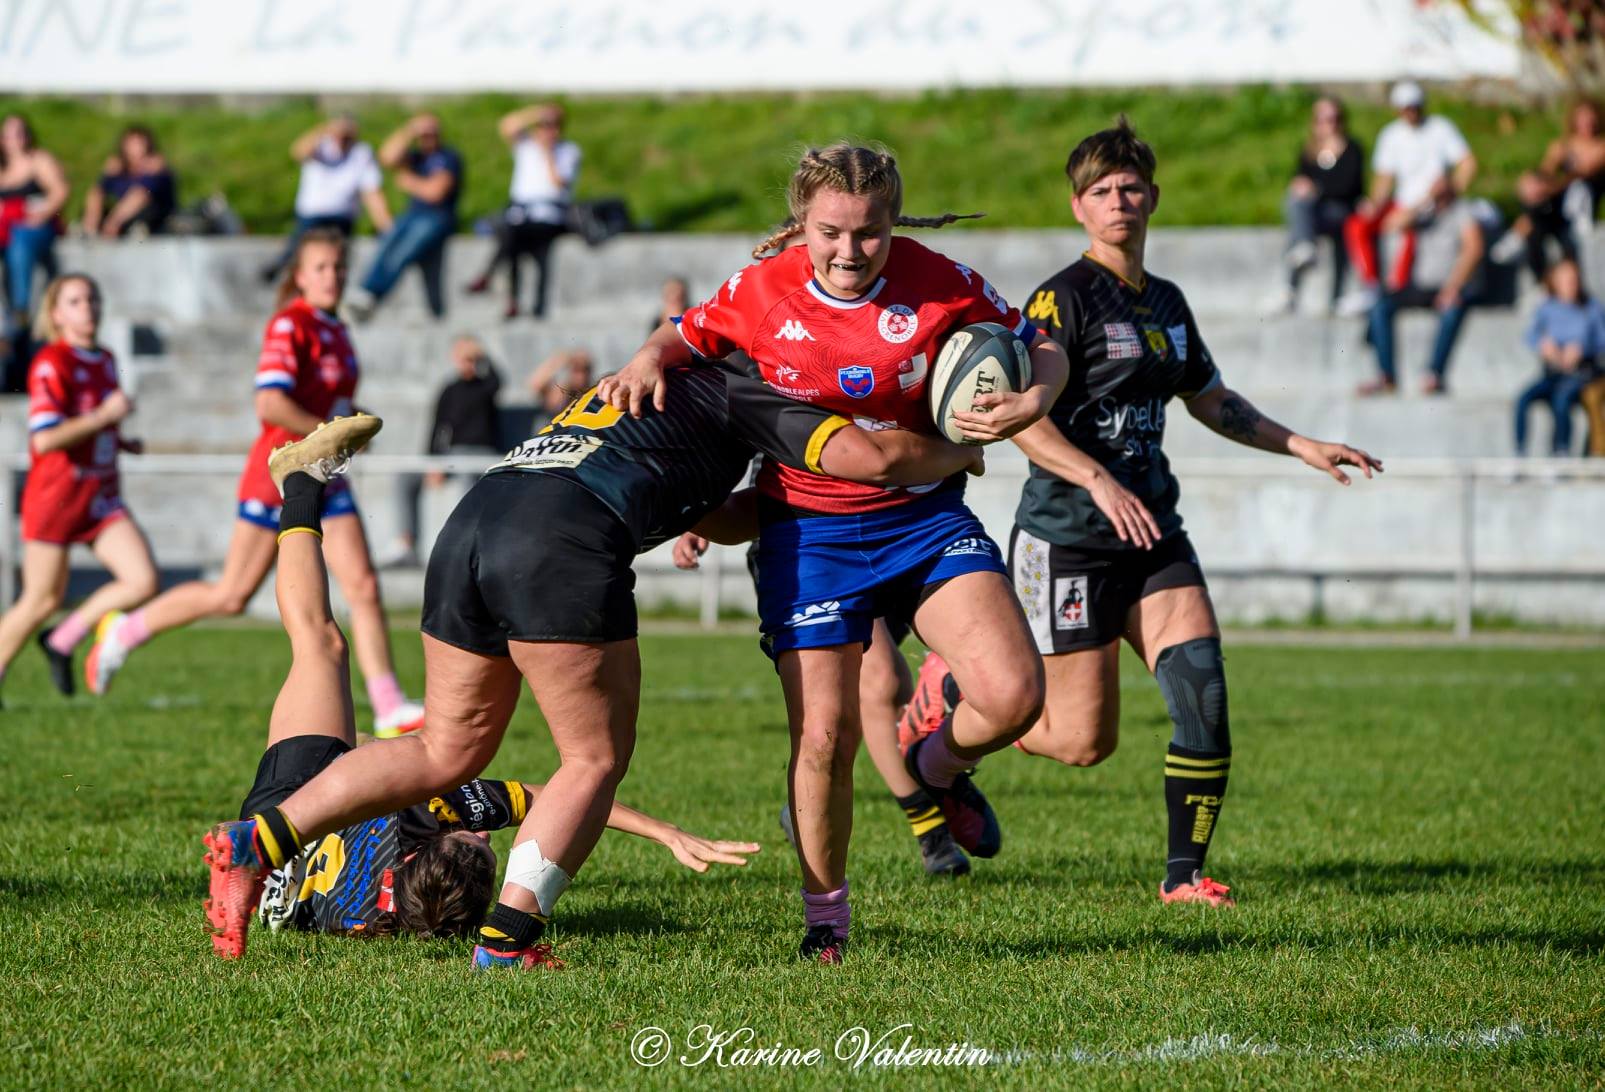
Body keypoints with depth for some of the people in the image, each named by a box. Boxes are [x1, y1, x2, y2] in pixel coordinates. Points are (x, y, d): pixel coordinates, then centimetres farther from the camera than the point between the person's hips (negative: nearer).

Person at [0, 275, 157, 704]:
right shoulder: (51, 364, -13)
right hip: (55, 494, -7)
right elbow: (44, 439, -23)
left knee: (143, 581, -10)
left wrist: (122, 442, 11)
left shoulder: (105, 362, 11)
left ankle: (64, 640, 10)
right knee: (42, 601, 2)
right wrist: (105, 415, -22)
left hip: (102, 498, 7)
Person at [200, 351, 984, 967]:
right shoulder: (740, 396, 15)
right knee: (595, 760, 5)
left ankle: (258, 842, 5)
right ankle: (508, 938, -8)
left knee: (448, 749, 15)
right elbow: (869, 458, 6)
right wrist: (957, 454, 22)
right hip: (561, 544, -8)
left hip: (471, 522, 8)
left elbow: (711, 520, 48)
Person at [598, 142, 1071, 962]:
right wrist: (650, 361, -8)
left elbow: (1041, 351, 2)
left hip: (924, 517, 1)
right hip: (808, 531, -1)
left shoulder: (940, 286, -9)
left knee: (1012, 695, -16)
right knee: (824, 734, -8)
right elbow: (689, 335, 13)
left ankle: (939, 765, 21)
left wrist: (1031, 402, -19)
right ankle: (825, 914, 15)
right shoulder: (762, 294, -7)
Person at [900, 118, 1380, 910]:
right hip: (1066, 539, -6)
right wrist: (1098, 480, -30)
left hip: (1152, 534, 6)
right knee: (1082, 740, -4)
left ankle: (1184, 874, -2)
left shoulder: (1166, 303, 13)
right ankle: (950, 685, 23)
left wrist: (1300, 446, 23)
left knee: (1202, 689, -13)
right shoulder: (1065, 297, -10)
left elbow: (1210, 400, 29)